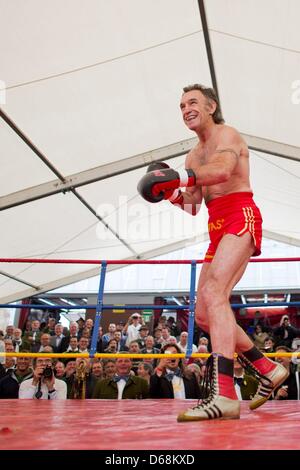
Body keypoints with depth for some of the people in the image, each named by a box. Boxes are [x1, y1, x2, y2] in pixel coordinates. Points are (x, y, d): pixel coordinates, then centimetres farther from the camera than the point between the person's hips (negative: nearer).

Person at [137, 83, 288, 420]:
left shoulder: (227, 135, 1)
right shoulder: (194, 155, 24)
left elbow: (222, 170, -22)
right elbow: (192, 207, 20)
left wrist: (178, 176, -30)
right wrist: (172, 192, 3)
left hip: (240, 216, -8)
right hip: (217, 227, 9)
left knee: (213, 292, -29)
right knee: (204, 316, 4)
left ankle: (224, 395, -31)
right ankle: (268, 371, 17)